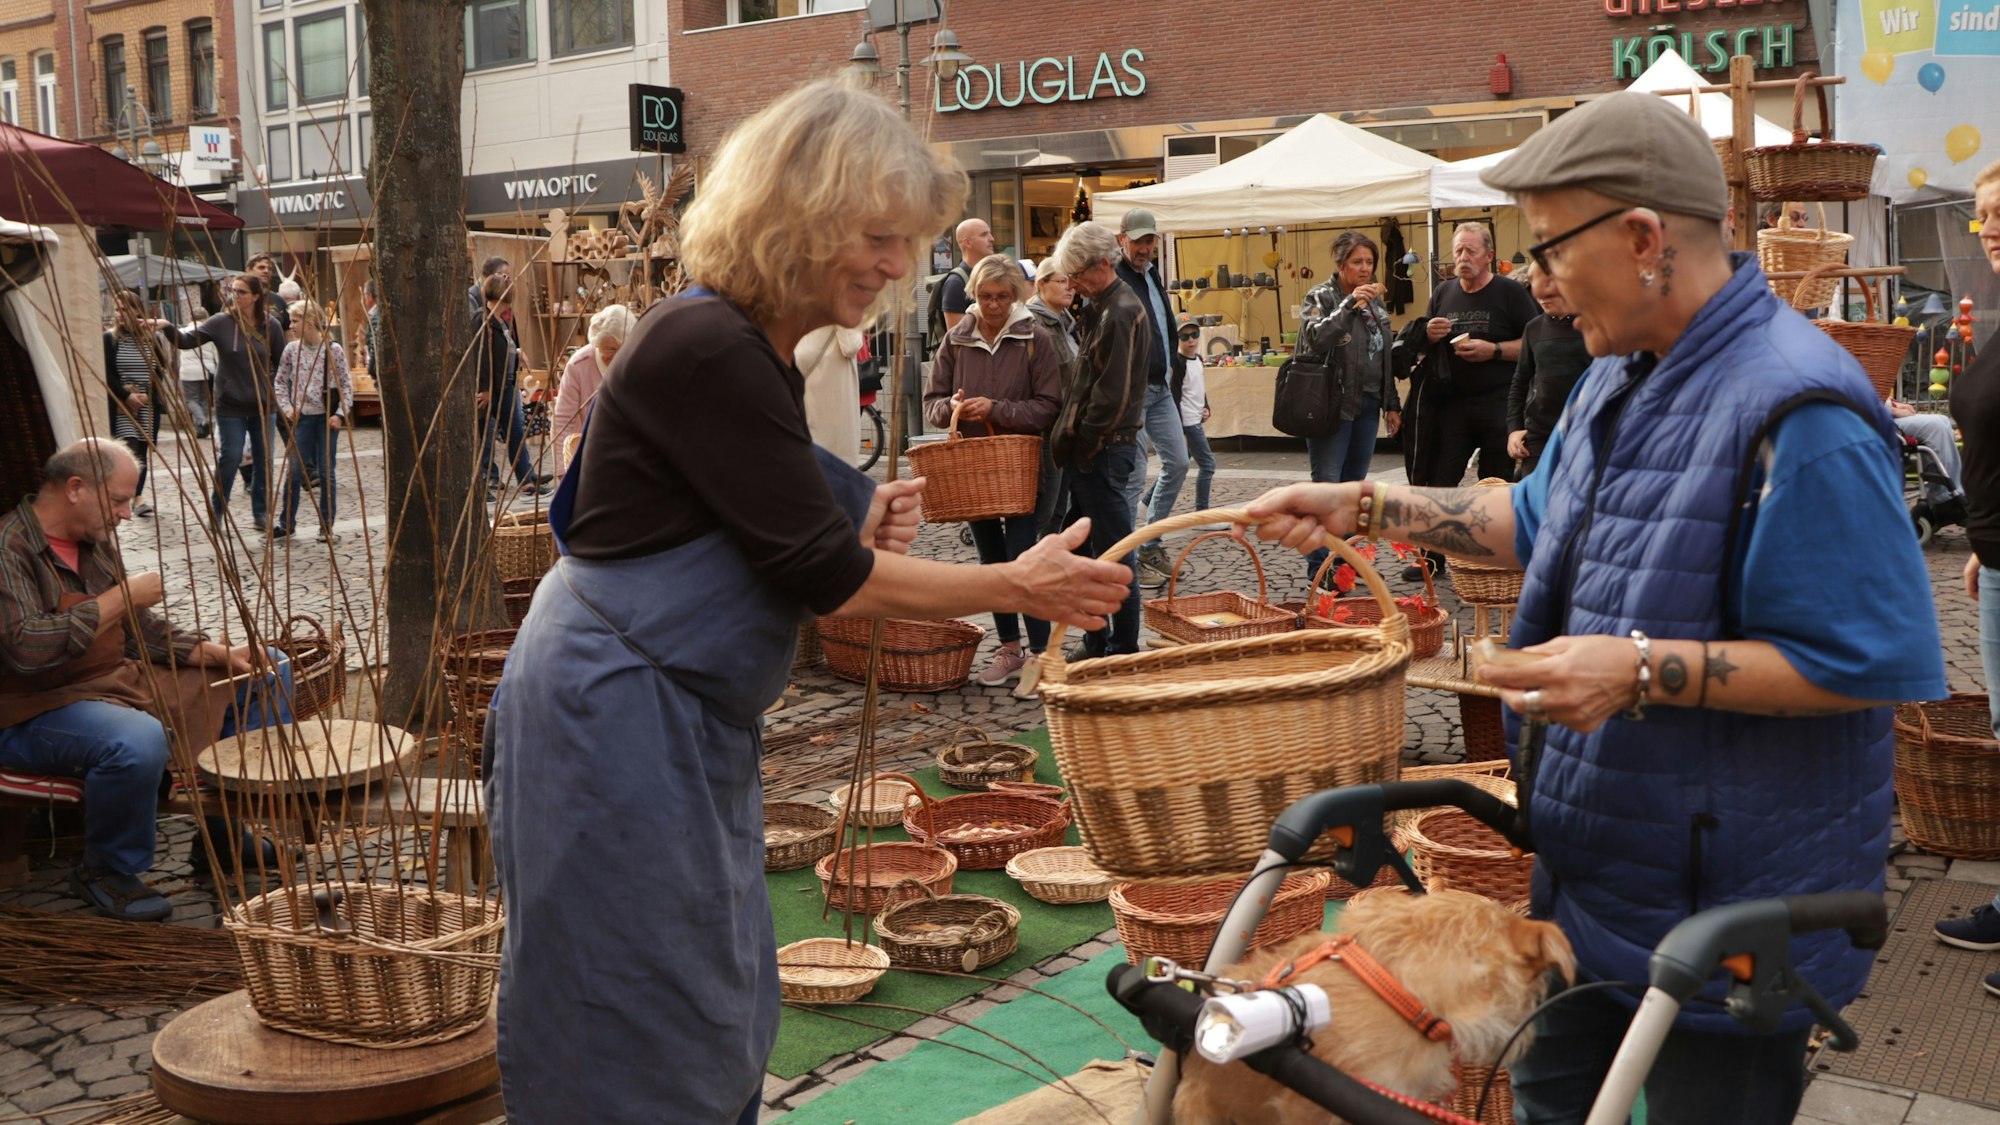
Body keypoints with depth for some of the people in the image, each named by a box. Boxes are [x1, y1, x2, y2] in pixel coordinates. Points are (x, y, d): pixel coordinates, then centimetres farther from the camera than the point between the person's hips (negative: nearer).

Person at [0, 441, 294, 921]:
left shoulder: (95, 541, 8)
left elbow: (140, 629, 15)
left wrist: (217, 654, 1)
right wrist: (118, 599, -24)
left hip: (116, 681, 9)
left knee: (267, 672, 10)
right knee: (139, 740, -42)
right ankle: (106, 872, -14)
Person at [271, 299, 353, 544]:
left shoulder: (333, 350, -4)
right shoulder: (291, 350, 3)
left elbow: (346, 384, -2)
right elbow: (281, 382, 9)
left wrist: (340, 414, -11)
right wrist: (287, 408, -4)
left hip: (327, 418, -2)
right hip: (301, 417, 2)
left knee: (327, 473, 3)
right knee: (295, 472, 2)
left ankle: (327, 526, 12)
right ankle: (287, 524, 13)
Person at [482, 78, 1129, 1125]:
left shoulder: (759, 356, 10)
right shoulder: (702, 350, -20)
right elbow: (819, 575, -21)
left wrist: (859, 539, -5)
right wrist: (1017, 587, -13)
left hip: (689, 721, 10)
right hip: (613, 719, -10)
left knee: (715, 1025, 18)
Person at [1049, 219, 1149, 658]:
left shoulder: (1120, 314, -16)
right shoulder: (1101, 308, 15)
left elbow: (1113, 395, -20)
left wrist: (1082, 446, -14)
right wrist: (1069, 437, 11)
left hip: (1105, 451, -10)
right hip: (1091, 451, 10)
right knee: (1089, 547, 15)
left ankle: (1124, 650, 6)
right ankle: (1096, 641, 24)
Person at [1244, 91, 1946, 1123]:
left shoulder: (1796, 410, -25)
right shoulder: (1619, 379, 6)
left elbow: (1876, 662, -25)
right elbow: (1538, 521, 20)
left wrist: (1647, 671, -30)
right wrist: (1363, 506, 13)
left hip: (1729, 909, -9)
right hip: (1590, 871, 9)